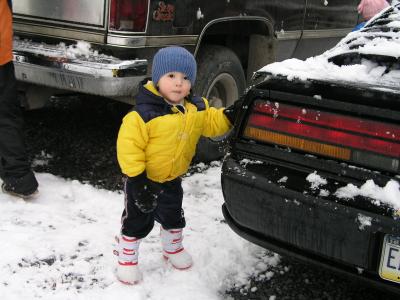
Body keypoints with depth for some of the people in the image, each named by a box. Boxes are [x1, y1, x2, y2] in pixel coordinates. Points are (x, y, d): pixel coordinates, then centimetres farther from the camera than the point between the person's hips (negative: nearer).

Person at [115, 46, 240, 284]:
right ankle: (127, 259, 30)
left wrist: (231, 115, -11)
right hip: (145, 179, -6)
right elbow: (129, 146, -28)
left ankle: (173, 248, 53)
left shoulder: (196, 108, -8)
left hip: (172, 179, 6)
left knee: (173, 217, 27)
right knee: (137, 221, 9)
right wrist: (137, 179, -28)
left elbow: (212, 123, 8)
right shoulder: (145, 113, -29)